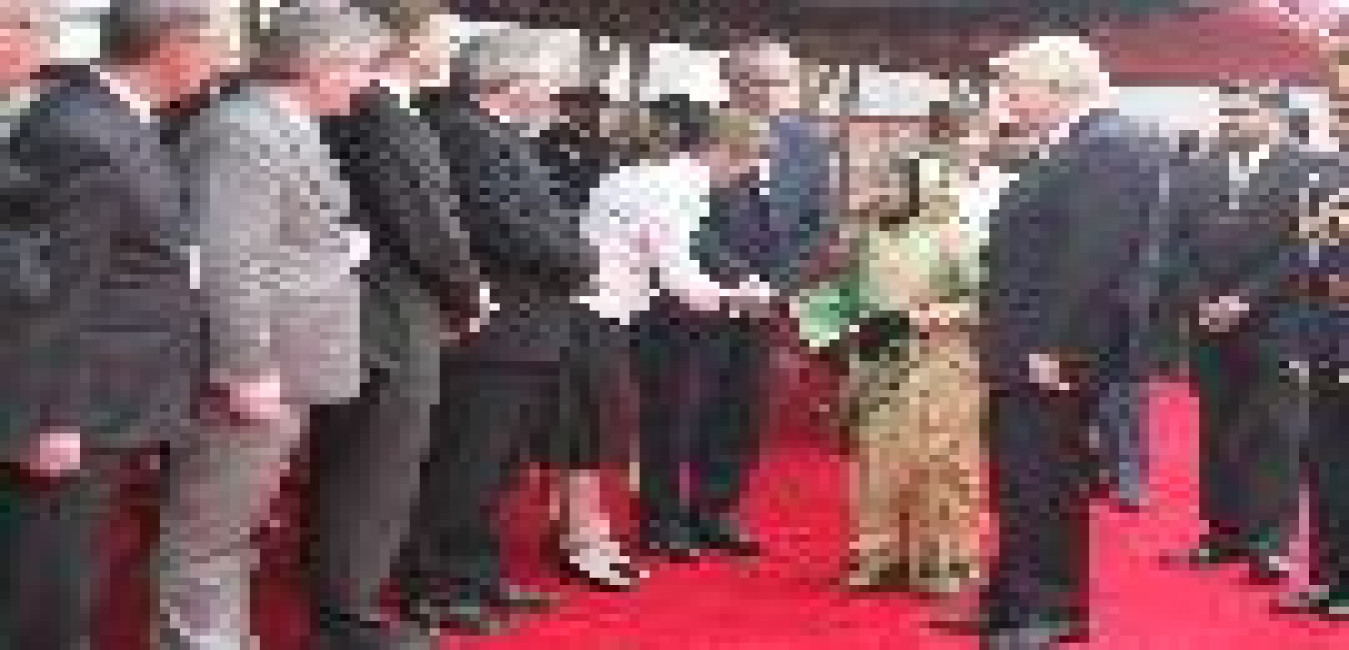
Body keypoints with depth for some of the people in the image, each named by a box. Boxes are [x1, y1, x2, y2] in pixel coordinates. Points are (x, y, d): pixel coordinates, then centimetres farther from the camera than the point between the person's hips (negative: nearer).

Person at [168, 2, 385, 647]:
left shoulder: (286, 128, 13)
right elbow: (226, 261, -25)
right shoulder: (243, 132, -19)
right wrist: (247, 368, -25)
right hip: (256, 375, -10)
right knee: (208, 530, 0)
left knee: (230, 526, 19)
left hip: (284, 371, 10)